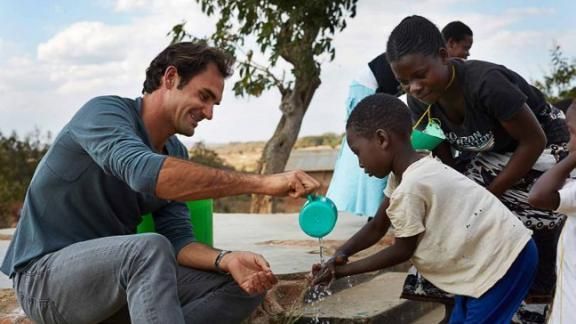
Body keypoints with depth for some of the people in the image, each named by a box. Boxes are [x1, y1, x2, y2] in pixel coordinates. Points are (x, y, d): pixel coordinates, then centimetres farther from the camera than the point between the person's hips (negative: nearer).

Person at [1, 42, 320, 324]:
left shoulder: (175, 153, 7)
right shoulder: (105, 112, -16)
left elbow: (178, 239, -1)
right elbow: (145, 172, -37)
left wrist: (227, 260, -23)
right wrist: (262, 183, -39)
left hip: (119, 273, 8)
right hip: (44, 274, -7)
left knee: (244, 285, -4)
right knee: (149, 248, -36)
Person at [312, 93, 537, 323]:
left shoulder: (409, 188, -26)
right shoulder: (410, 172, 5)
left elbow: (403, 250, -13)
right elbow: (377, 227, 10)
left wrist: (345, 270, -6)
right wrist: (341, 254, -5)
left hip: (506, 262, -10)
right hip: (488, 262, 10)